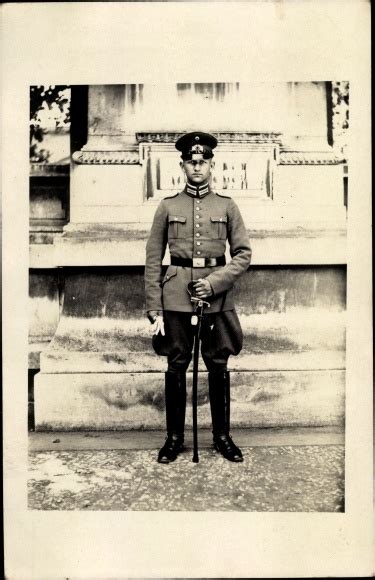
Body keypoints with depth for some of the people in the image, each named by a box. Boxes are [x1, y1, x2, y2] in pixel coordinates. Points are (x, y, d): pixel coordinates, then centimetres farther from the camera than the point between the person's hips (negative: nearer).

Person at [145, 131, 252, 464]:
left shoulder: (227, 206, 6)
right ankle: (175, 437, 21)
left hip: (217, 297, 1)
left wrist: (215, 282, -12)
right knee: (176, 367, 5)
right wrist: (154, 309, -2)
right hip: (175, 296, 0)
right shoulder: (168, 207, 5)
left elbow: (243, 254, 3)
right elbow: (153, 261, 4)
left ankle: (222, 436, 24)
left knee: (218, 367, 7)